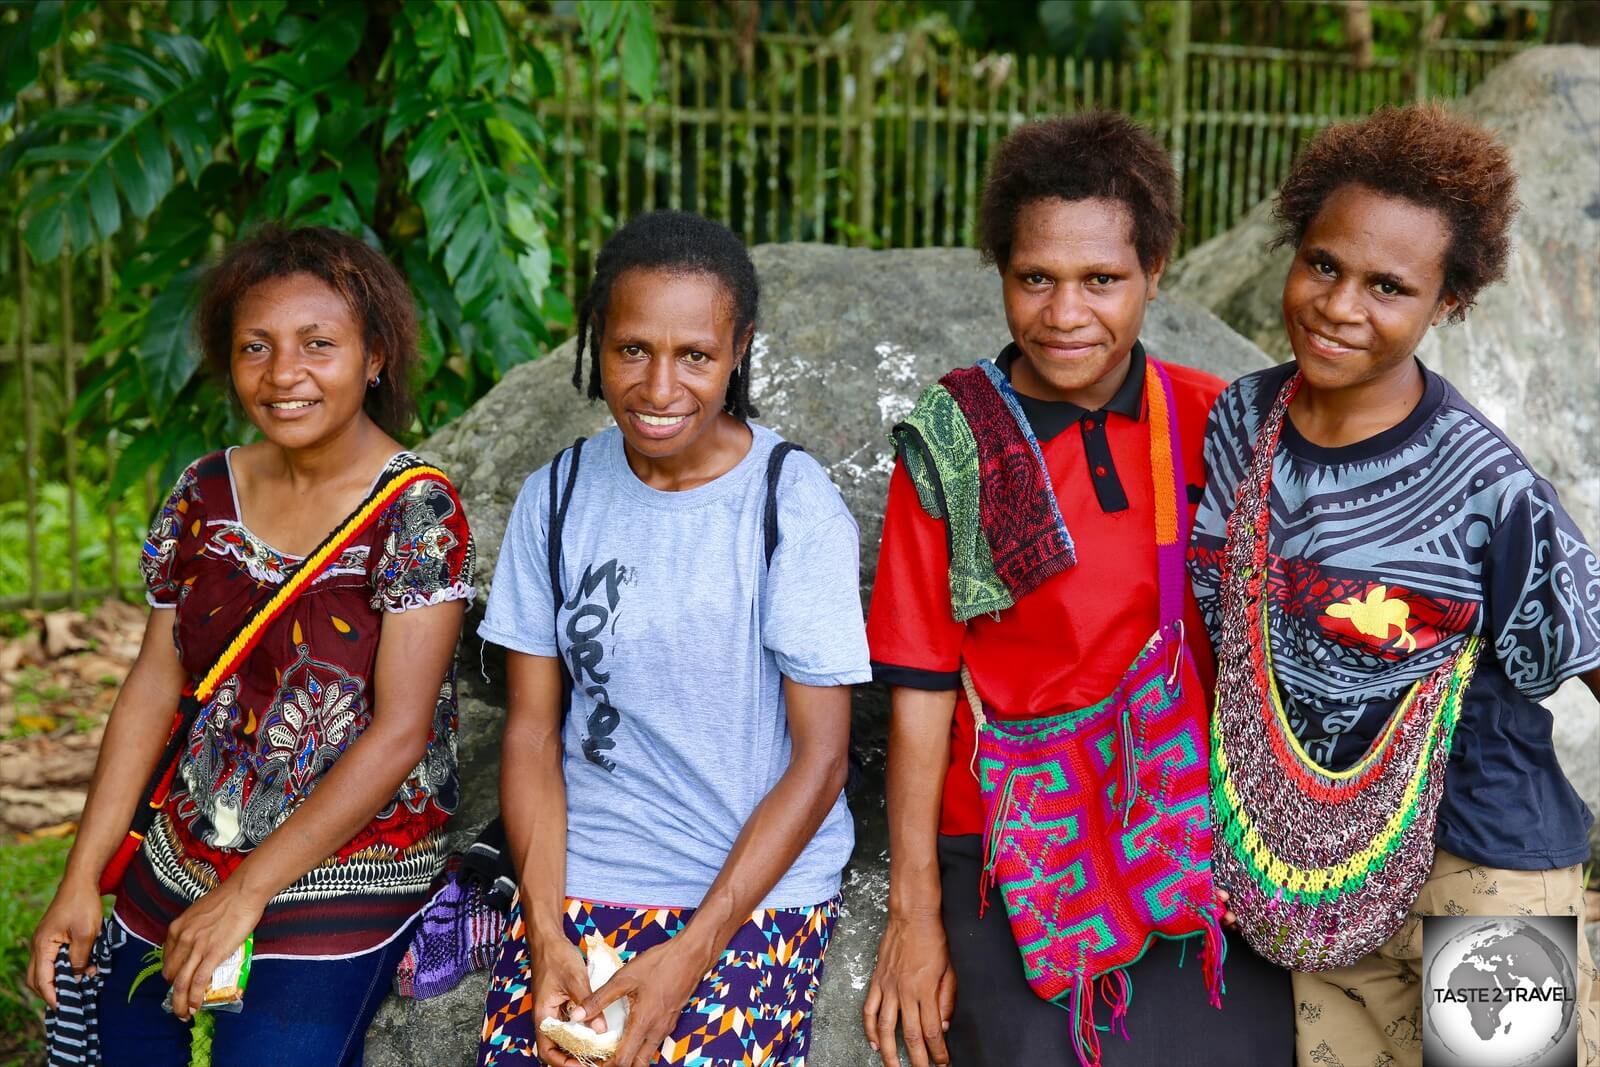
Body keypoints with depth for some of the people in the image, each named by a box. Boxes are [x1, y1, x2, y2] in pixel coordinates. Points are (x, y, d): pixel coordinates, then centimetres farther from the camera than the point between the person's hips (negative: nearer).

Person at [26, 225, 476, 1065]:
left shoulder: (417, 512, -13)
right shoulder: (204, 494, 3)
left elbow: (399, 733, -17)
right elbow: (155, 682, 7)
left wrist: (246, 894, -17)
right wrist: (81, 878, 3)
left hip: (340, 881, -5)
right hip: (178, 868, 5)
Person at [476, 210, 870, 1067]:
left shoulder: (797, 507, -9)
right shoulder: (556, 498, 1)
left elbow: (820, 757, -8)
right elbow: (532, 724, 3)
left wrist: (690, 956, -13)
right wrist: (546, 936, -8)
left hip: (760, 884, -2)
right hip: (579, 875, 3)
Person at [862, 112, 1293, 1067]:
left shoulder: (1217, 427, 0)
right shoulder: (953, 446, -5)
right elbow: (922, 689, -4)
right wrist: (916, 910, -3)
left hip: (1203, 844, 2)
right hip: (1016, 865, -2)